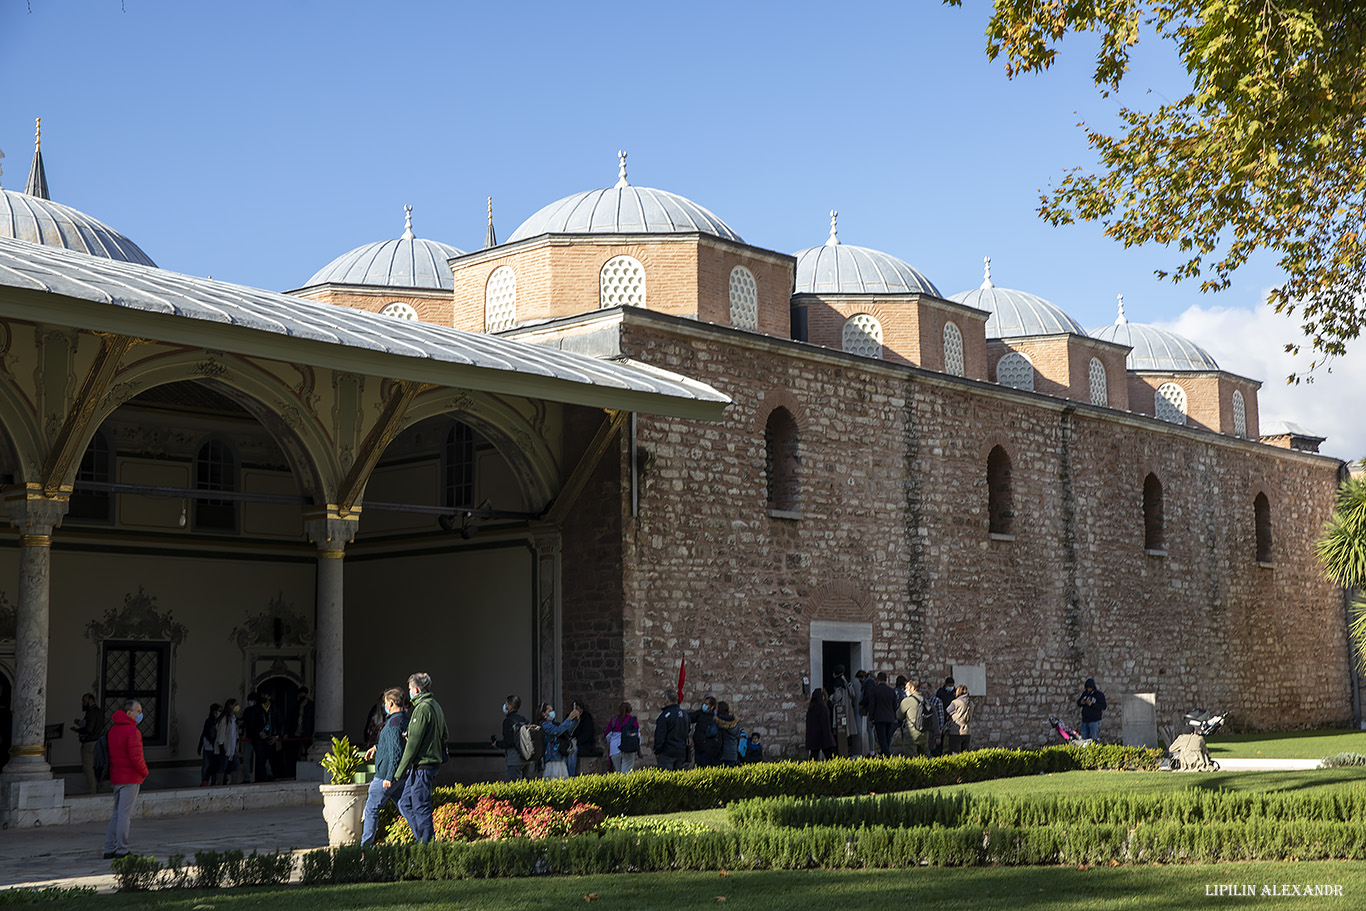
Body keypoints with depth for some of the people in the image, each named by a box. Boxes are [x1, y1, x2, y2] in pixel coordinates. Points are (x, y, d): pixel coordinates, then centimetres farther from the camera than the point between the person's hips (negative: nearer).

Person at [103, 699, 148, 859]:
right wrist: (144, 771, -4)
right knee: (125, 814, -3)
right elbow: (135, 756, -21)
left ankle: (109, 849, 16)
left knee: (117, 813, 15)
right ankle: (122, 850, 1)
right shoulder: (132, 731, -17)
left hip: (116, 777, 9)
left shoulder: (113, 729, 12)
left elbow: (112, 753, 17)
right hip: (130, 778, -9)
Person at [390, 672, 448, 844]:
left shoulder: (422, 708, -15)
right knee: (405, 804, 14)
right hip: (434, 762, 10)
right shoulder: (436, 706, 15)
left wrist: (398, 774, -14)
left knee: (421, 809, -4)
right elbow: (445, 736, 24)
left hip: (421, 765, -10)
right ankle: (423, 840, 14)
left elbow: (413, 744, -18)